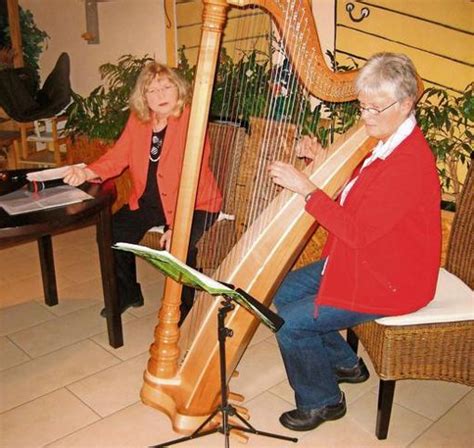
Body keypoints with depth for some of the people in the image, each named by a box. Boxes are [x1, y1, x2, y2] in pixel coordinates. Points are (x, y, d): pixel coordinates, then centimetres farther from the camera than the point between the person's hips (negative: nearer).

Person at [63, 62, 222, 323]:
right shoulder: (137, 120, 2)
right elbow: (118, 156, 1)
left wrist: (177, 226, -33)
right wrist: (88, 173, -20)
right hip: (148, 201, 6)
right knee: (112, 232, -6)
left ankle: (182, 305, 1)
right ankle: (127, 294, 19)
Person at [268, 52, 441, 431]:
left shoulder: (410, 162, -28)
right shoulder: (386, 143, 4)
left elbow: (358, 231, -29)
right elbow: (350, 196, 15)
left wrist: (306, 188, -26)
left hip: (389, 282, -10)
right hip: (362, 261, 10)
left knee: (290, 322, -14)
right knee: (284, 292, 12)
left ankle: (321, 401, 12)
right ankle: (345, 363, 28)